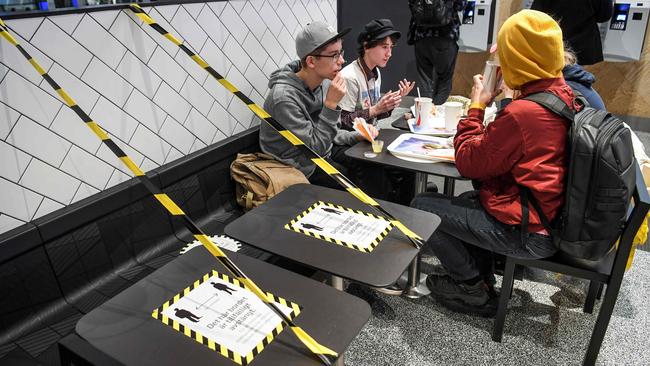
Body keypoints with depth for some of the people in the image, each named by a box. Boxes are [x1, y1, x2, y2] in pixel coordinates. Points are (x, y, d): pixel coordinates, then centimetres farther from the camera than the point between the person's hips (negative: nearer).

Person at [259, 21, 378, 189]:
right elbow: (314, 149, -25)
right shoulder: (285, 97, -28)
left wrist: (357, 136, -7)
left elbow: (326, 132, 9)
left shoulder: (317, 84, -1)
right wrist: (331, 104, -29)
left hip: (323, 149, 8)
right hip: (303, 168, -8)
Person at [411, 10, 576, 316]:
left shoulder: (523, 113, -28)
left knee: (421, 206, -2)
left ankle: (474, 289, 13)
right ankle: (481, 278, 29)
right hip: (554, 218, 9)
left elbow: (468, 162, -16)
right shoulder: (564, 95, 0)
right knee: (468, 200, 29)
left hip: (528, 233, -9)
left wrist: (476, 106, -7)